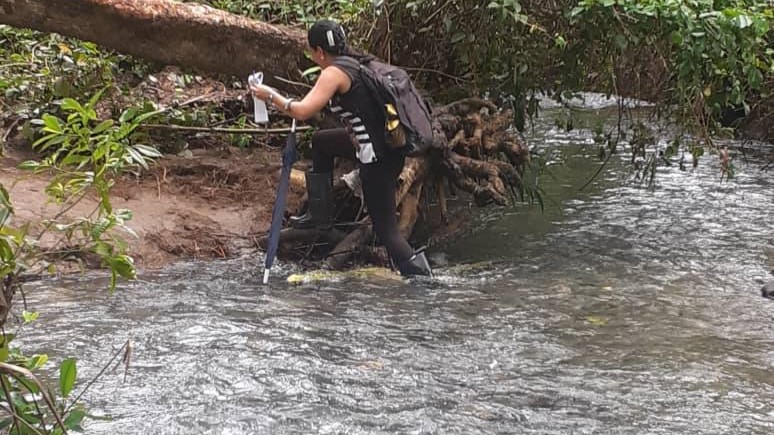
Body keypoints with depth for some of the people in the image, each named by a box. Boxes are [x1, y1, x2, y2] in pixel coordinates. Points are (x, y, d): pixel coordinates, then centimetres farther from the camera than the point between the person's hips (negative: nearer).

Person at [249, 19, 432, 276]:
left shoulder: (334, 73, -14)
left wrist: (271, 97, -6)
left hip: (378, 157, -9)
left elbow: (303, 112, -20)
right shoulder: (356, 64, 12)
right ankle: (321, 214, 35)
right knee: (321, 142, 28)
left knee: (385, 228, -4)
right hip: (385, 144, 9)